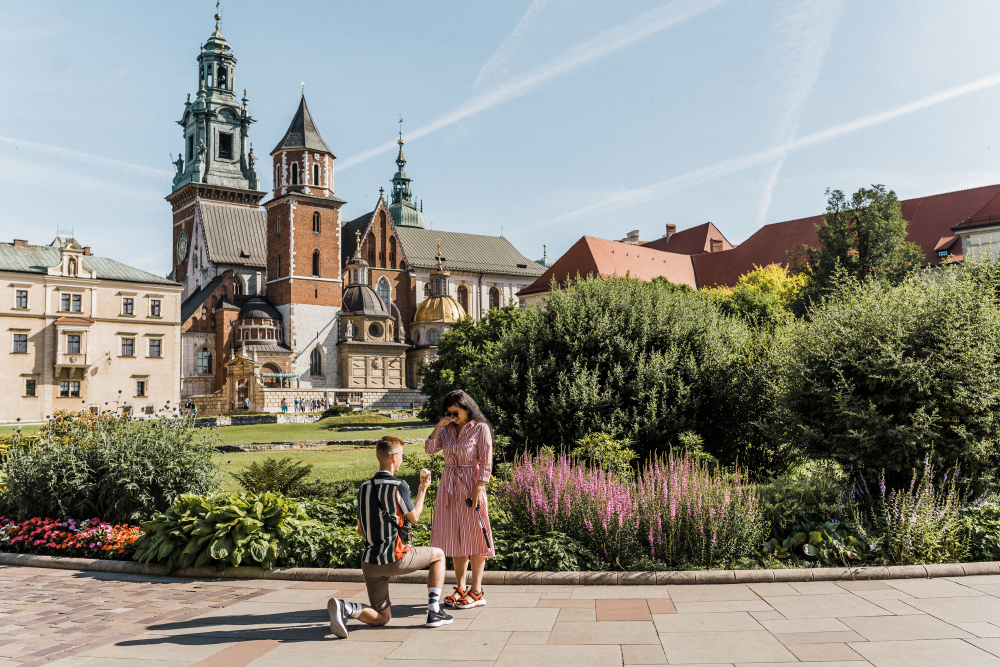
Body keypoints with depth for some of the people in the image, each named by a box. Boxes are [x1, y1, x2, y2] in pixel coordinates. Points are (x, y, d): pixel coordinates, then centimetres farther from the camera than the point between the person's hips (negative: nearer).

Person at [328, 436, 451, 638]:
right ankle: (434, 612, 13)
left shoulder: (364, 487, 10)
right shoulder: (398, 486, -12)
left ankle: (344, 608, -13)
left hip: (369, 561, 6)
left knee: (381, 618, 16)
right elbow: (414, 517, 4)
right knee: (438, 555, 19)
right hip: (393, 558, -6)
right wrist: (422, 490, 17)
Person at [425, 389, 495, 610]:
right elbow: (430, 449, 1)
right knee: (454, 537, 9)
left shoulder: (480, 428, -6)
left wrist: (478, 489, -15)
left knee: (474, 537, -1)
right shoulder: (448, 429, 10)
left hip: (471, 486, -6)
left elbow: (486, 462, -9)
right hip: (449, 486, 6)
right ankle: (461, 588, 19)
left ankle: (476, 591, 6)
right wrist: (438, 426, -8)